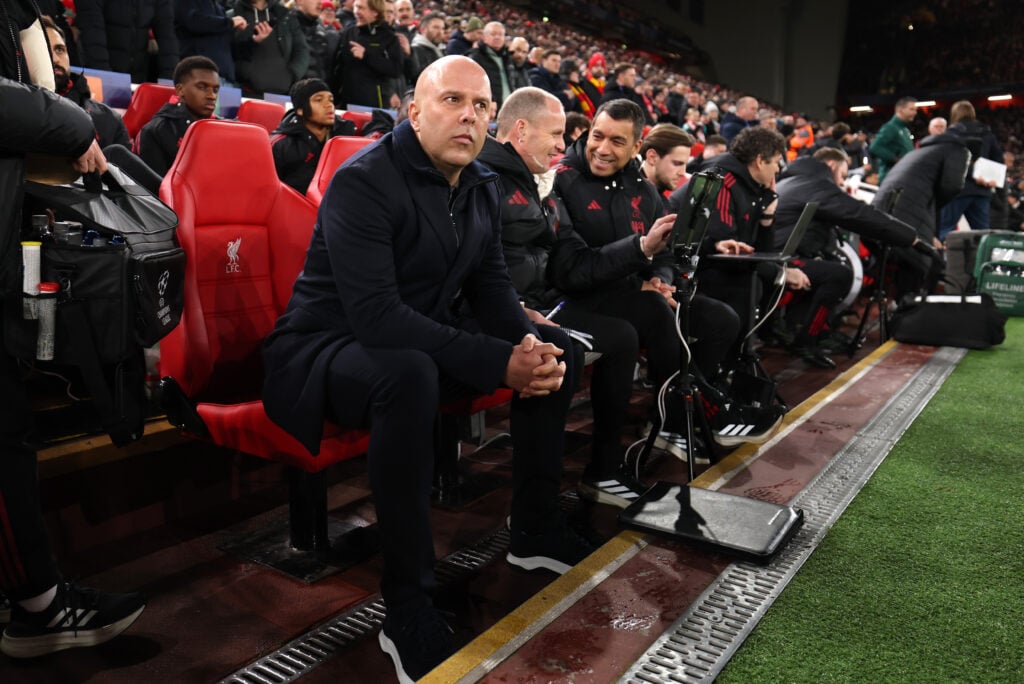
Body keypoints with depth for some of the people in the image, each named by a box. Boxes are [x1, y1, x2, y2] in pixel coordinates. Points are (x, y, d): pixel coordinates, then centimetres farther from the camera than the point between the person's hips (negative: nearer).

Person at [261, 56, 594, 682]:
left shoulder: (482, 189, 4)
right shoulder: (364, 182, -20)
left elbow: (493, 290, 5)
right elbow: (375, 316, -31)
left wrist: (529, 344, -18)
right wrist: (499, 362, -32)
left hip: (425, 341, 8)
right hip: (326, 349, -7)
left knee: (554, 346, -1)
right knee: (409, 374, -40)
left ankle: (537, 528, 11)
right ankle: (408, 608, -26)